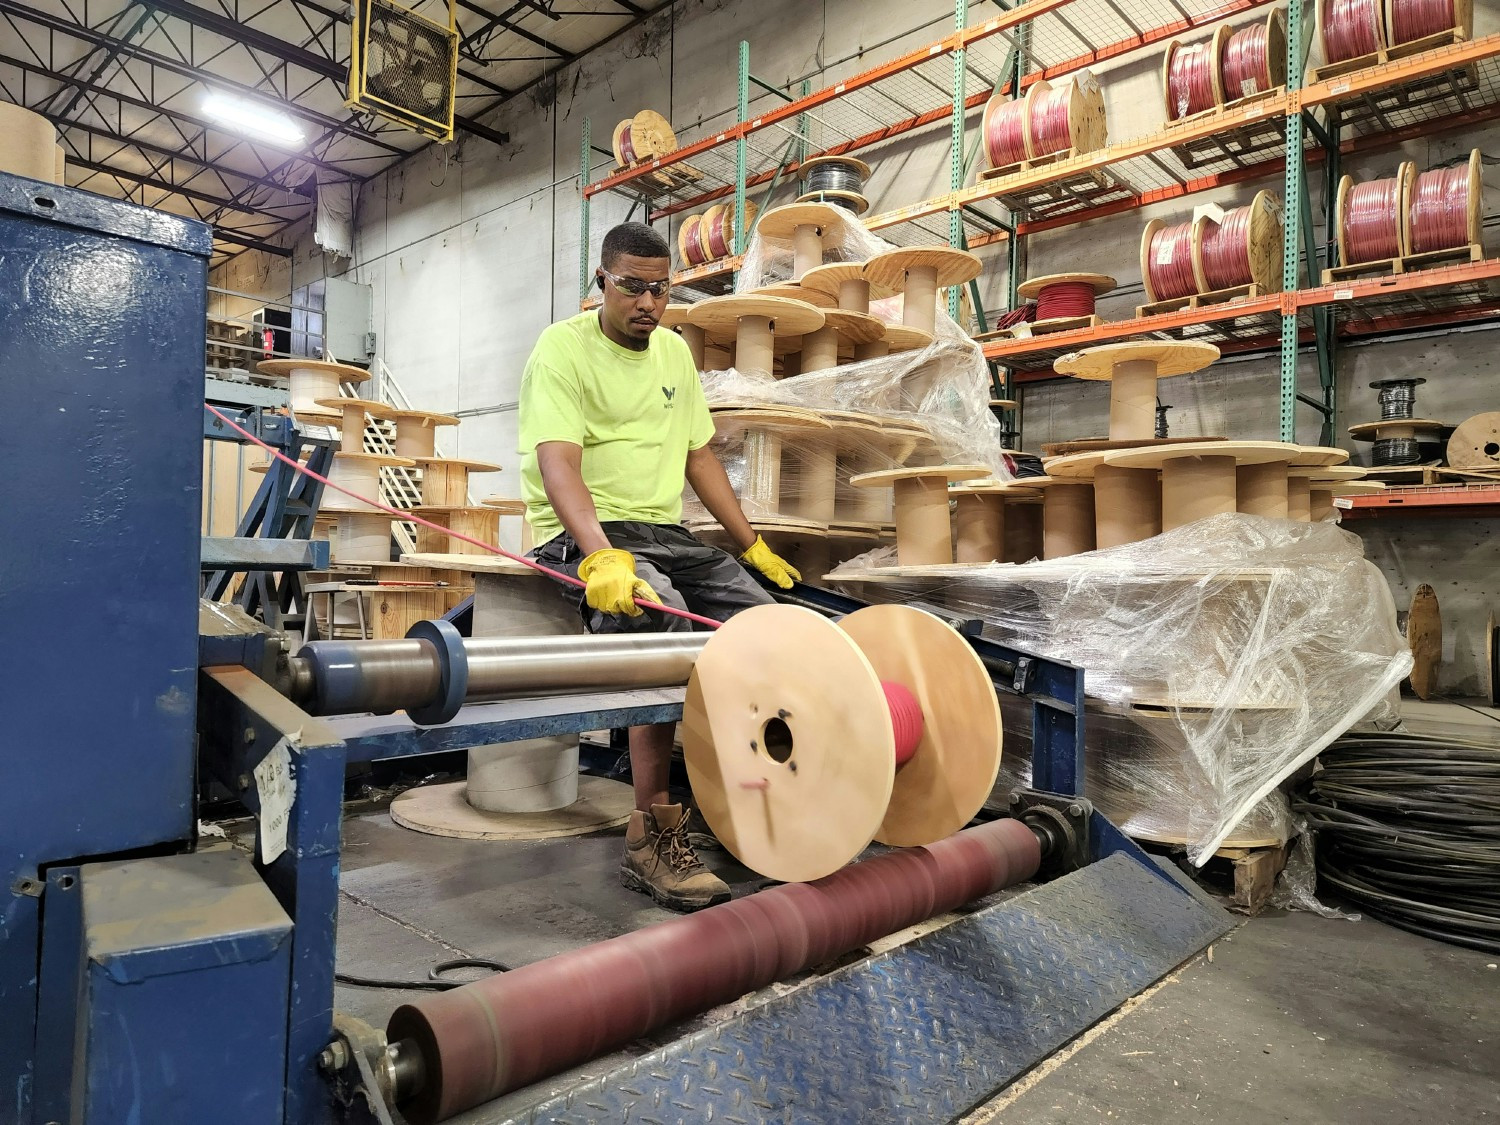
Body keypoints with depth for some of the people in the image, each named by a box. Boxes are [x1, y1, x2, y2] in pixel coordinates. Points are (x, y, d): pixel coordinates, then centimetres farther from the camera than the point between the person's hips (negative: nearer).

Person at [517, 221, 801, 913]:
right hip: (582, 537, -6)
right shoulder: (562, 349, -7)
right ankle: (653, 836, -27)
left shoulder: (675, 352, 15)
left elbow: (700, 458, 20)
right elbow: (558, 462, -22)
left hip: (665, 531, 7)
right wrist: (600, 557, -39)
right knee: (659, 616, -35)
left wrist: (752, 544, 17)